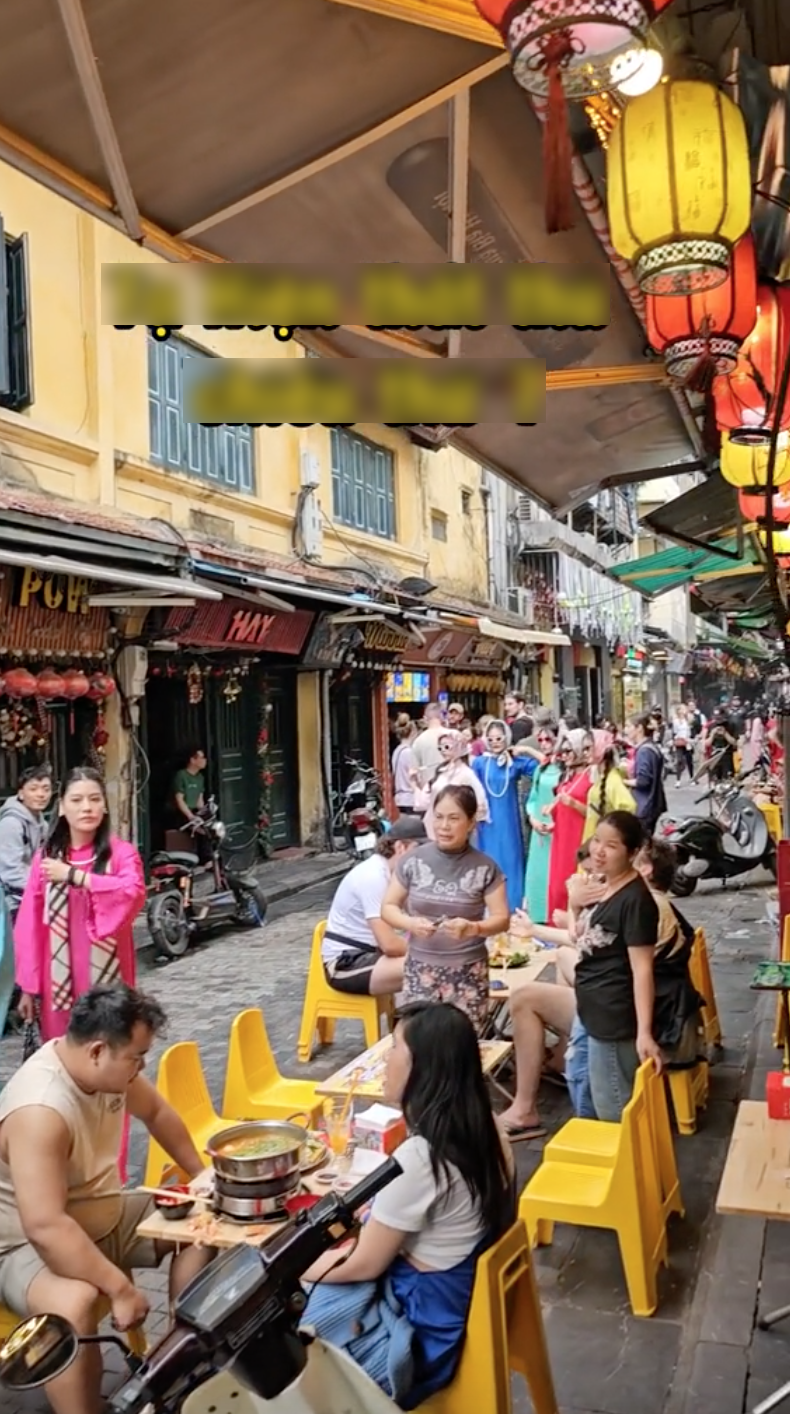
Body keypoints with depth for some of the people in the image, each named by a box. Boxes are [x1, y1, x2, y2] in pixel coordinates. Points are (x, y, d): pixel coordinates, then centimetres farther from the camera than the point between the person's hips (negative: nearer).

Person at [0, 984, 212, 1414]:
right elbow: (45, 1227, -39)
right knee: (75, 1303, -38)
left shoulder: (106, 1066, -10)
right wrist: (120, 1288, -34)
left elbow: (155, 1112, 10)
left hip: (103, 1215, 8)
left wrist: (201, 1177, 11)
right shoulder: (40, 1109, -35)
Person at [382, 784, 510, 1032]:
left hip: (468, 972, -1)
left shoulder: (485, 868, -5)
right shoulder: (413, 861, -2)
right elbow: (388, 907, 4)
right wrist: (411, 923, -15)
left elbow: (502, 919, -3)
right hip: (420, 969, 1)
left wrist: (472, 928, -22)